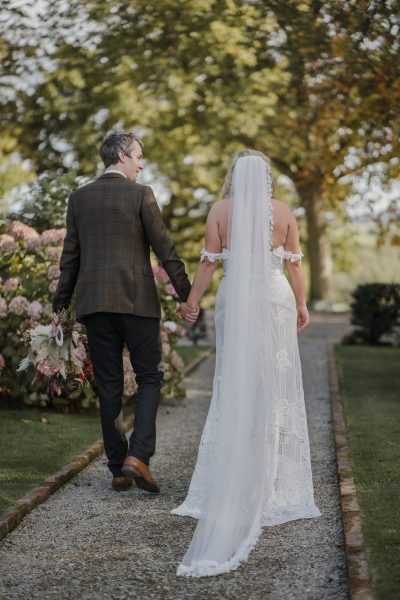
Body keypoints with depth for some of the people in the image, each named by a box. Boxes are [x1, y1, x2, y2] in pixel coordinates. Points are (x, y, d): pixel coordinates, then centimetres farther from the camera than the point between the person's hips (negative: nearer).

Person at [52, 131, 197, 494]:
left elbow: (70, 255, 10)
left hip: (94, 303, 4)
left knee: (109, 386, 8)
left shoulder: (79, 198, 9)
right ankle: (137, 456, -11)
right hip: (136, 301, -4)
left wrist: (62, 302, 15)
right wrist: (186, 294, -1)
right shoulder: (140, 195, -3)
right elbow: (164, 248, -6)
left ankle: (119, 469, 10)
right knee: (149, 378, 6)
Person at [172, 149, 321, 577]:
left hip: (234, 300, 0)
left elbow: (208, 261, -4)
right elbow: (295, 264, 3)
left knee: (234, 385, 6)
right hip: (275, 299, 0)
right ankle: (274, 475, 11)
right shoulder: (283, 211, 1)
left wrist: (192, 299, 5)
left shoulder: (220, 210, -1)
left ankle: (233, 475, 6)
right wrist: (302, 304, 11)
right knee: (274, 387, 7)